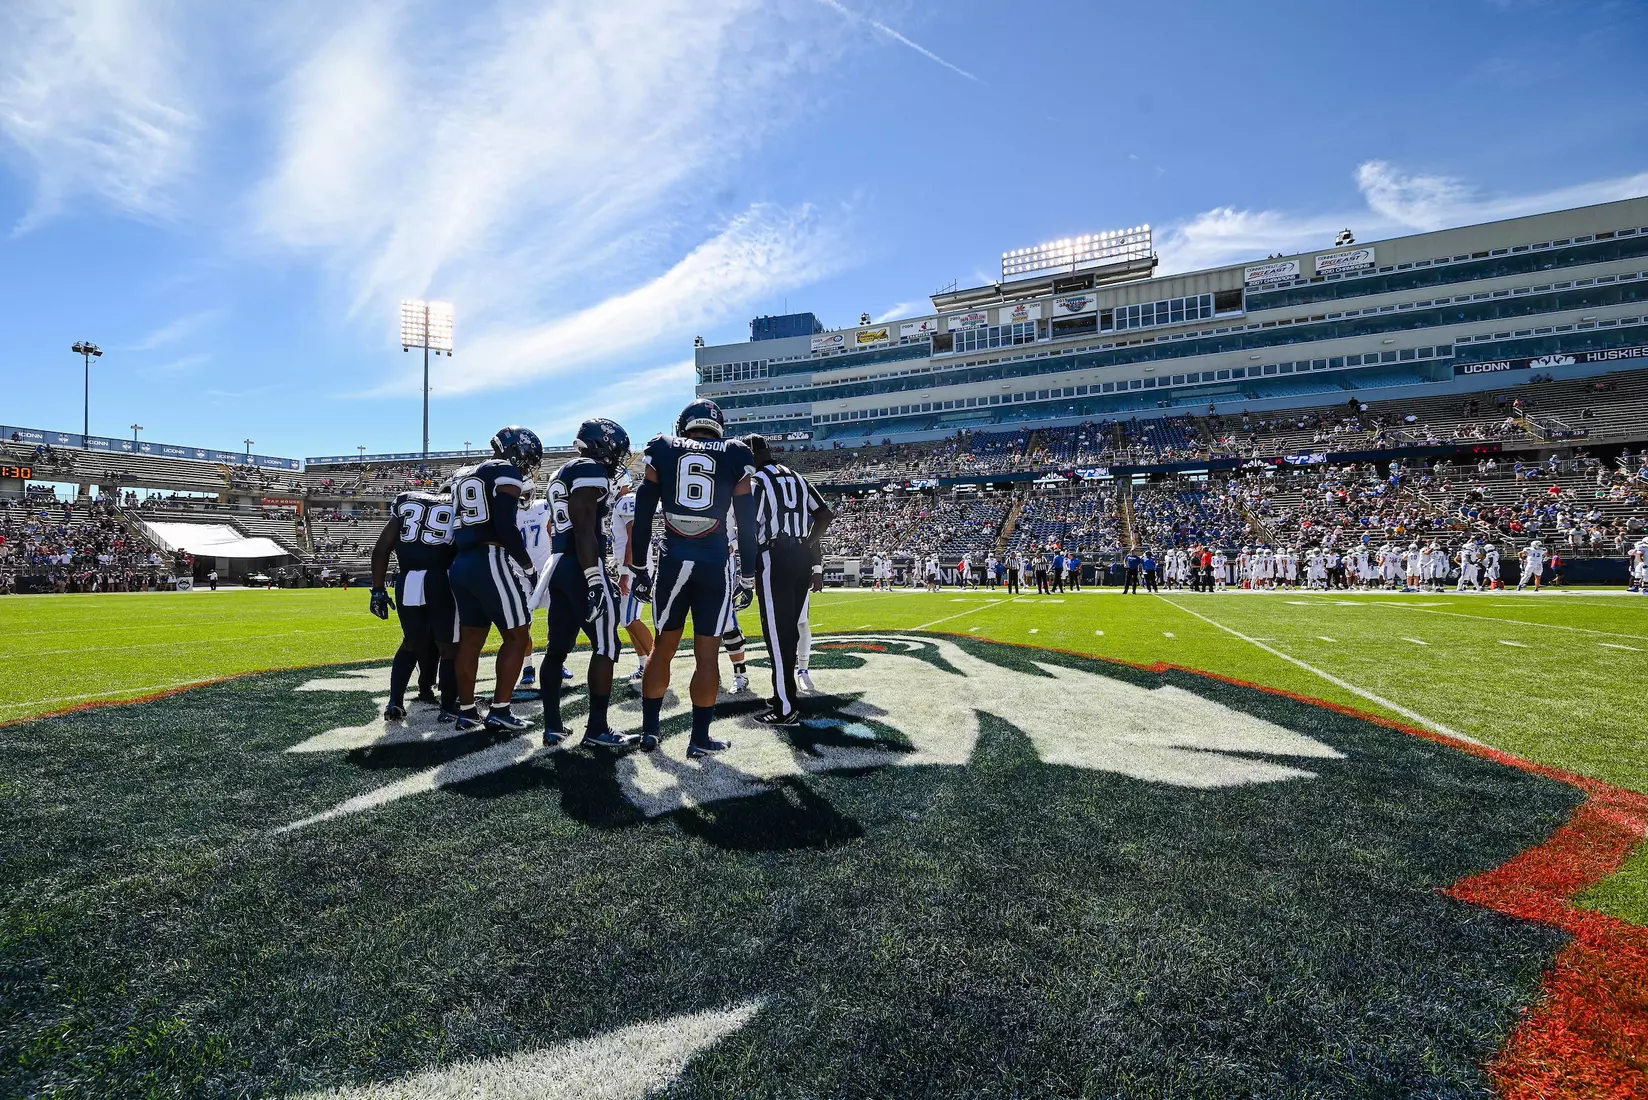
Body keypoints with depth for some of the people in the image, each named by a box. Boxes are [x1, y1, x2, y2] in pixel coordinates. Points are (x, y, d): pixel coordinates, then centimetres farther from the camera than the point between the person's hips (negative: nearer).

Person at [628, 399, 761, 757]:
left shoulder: (662, 451, 7)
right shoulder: (735, 456, 4)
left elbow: (643, 517, 5)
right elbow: (747, 523, 2)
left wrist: (639, 569, 11)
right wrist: (748, 577, 8)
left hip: (672, 562, 2)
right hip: (714, 564, -1)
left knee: (663, 648, 14)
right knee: (707, 653, 4)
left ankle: (649, 730, 22)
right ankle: (700, 738, 11)